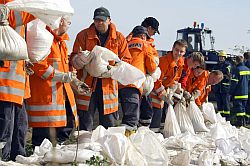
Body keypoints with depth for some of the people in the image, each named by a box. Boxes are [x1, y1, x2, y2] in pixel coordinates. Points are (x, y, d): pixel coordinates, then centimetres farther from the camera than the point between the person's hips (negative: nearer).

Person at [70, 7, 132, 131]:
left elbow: (126, 60, 8)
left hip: (108, 85, 1)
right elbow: (73, 58, 1)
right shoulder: (84, 35, 4)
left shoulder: (118, 38, 7)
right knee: (86, 122, 2)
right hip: (87, 84, -1)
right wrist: (79, 60, -23)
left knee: (109, 124, 8)